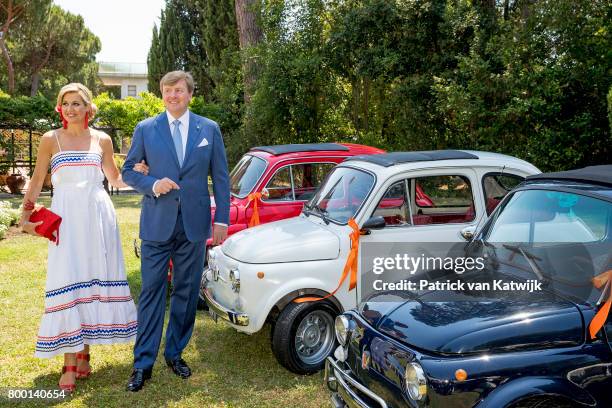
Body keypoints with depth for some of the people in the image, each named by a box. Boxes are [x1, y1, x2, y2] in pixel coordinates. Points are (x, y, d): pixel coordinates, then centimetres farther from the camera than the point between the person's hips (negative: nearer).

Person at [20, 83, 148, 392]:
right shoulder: (51, 139, 5)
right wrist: (25, 215, 0)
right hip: (65, 219, -2)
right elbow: (37, 181, 9)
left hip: (98, 217, 2)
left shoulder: (102, 139, 9)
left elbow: (115, 180, 18)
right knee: (67, 285, -6)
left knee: (93, 282, 4)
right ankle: (69, 363, 0)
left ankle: (84, 353, 17)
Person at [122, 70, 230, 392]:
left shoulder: (210, 129, 5)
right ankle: (143, 363, 10)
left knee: (186, 292, 9)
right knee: (151, 292, 1)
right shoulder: (145, 129, 3)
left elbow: (220, 178, 6)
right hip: (157, 224, -1)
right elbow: (128, 170, 7)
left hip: (194, 224, 1)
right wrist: (152, 185, -13)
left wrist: (221, 219, 1)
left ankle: (175, 353, 25)